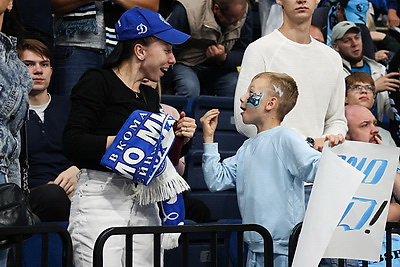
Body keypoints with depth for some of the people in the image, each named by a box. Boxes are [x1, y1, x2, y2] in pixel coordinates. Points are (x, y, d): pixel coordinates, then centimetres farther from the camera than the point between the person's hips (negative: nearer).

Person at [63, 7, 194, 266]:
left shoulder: (150, 95, 19)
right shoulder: (97, 82, -3)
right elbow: (73, 143, -14)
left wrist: (178, 139, 6)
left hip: (144, 203, 7)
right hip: (101, 198, -7)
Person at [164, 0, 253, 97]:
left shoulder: (244, 12, -11)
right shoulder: (188, 11, -25)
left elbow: (243, 53, -6)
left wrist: (223, 58, -28)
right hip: (186, 65, -3)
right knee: (190, 89, -35)